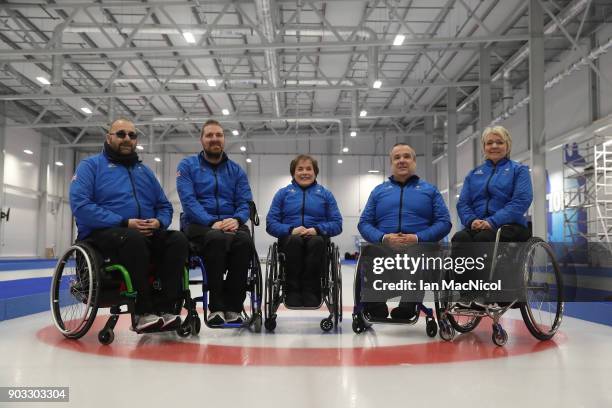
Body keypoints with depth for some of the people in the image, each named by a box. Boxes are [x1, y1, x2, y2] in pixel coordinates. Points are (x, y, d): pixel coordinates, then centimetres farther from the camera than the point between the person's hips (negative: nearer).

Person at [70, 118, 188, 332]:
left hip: (147, 234, 5)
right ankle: (143, 312, -30)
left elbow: (164, 206, 21)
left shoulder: (144, 171, 22)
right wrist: (124, 223, -19)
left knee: (178, 240, -24)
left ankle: (164, 309, -28)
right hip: (102, 233, -5)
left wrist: (158, 222, -5)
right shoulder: (91, 165, 5)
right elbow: (81, 205, -11)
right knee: (134, 239, -38)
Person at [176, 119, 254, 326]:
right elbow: (188, 200, -6)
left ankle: (233, 306, -23)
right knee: (217, 238, -37)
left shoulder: (236, 170, 17)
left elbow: (244, 203, 8)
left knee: (245, 240, -32)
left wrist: (236, 219, -16)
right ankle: (216, 306, -27)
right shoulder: (187, 166, 8)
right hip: (198, 225, -2)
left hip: (230, 224, 3)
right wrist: (212, 223, -21)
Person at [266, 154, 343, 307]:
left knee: (316, 242, -36)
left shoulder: (325, 194, 18)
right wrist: (291, 230, -14)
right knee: (295, 240, -36)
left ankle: (311, 290, -31)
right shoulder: (283, 193, 17)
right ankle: (293, 290, -31)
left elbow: (337, 224, 6)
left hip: (317, 238, 0)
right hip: (290, 239, 0)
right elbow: (271, 223, 5)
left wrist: (317, 229, -13)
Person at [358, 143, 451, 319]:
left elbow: (444, 222, 7)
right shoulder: (379, 190, 24)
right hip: (384, 247, 1)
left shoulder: (430, 190, 20)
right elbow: (364, 223, 14)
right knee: (369, 252, -36)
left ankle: (407, 307, -31)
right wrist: (383, 237, -8)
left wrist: (418, 238, -11)